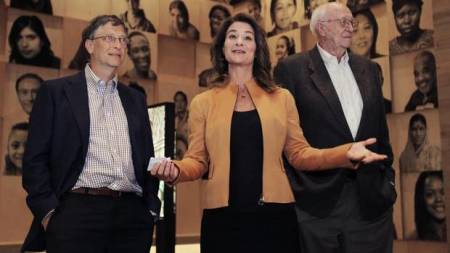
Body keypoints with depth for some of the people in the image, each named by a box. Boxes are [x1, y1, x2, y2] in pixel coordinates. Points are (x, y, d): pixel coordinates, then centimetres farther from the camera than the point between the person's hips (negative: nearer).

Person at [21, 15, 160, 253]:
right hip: (77, 213, -4)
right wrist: (48, 211, -8)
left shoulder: (135, 99, 18)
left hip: (132, 216, 4)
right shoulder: (55, 91, 5)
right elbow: (35, 157, 1)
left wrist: (151, 207, 8)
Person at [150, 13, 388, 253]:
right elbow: (197, 160, 5)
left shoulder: (281, 98, 7)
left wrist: (346, 153, -7)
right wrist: (176, 170, -16)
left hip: (274, 216, 1)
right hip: (223, 219, 0)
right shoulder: (203, 102, 6)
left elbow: (299, 153, 6)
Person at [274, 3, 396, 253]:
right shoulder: (291, 68, -2)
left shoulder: (369, 68, 14)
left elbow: (381, 128, 16)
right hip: (316, 198, -4)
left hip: (371, 199, 5)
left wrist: (388, 176, 11)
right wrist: (289, 189, -7)